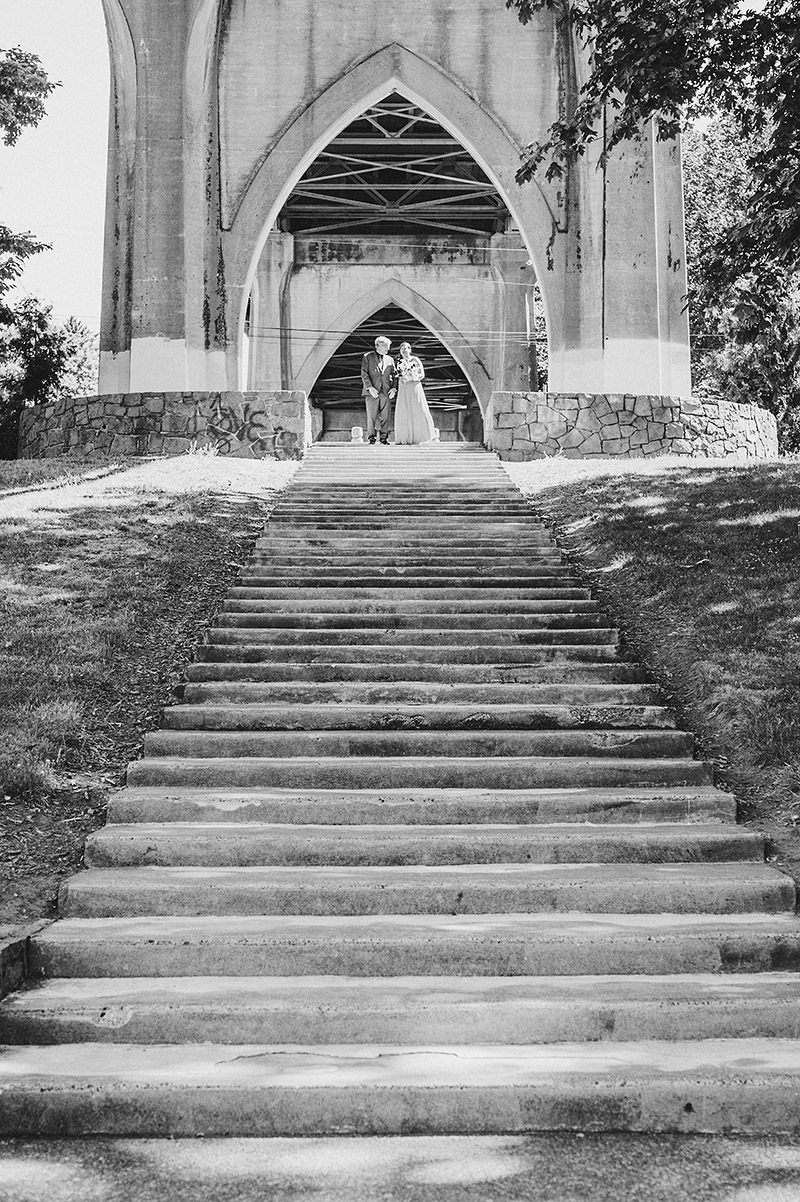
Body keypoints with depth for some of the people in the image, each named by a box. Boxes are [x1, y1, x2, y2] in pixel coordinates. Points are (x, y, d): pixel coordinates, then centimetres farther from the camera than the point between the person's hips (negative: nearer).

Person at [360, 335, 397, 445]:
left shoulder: (390, 360, 17)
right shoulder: (368, 357, 5)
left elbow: (394, 375, 16)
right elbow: (364, 374, -2)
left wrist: (394, 388, 0)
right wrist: (370, 387, -13)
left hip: (386, 392, 3)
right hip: (372, 392, -3)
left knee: (385, 416, -1)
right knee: (372, 416, -3)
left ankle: (384, 438, 4)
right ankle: (371, 438, 4)